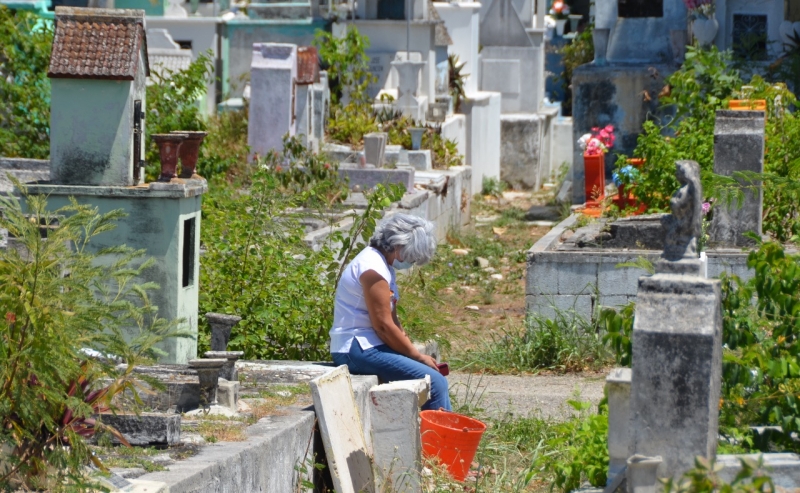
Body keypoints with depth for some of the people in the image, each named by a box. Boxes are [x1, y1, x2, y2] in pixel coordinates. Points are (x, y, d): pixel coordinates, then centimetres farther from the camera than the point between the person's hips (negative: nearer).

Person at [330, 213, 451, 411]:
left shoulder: (384, 264, 14)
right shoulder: (373, 268, -18)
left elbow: (392, 321, 18)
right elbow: (383, 326, -20)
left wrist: (414, 352, 6)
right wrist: (417, 356, -11)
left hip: (368, 345, 11)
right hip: (358, 349, -11)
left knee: (436, 379, 9)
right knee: (434, 382, -18)